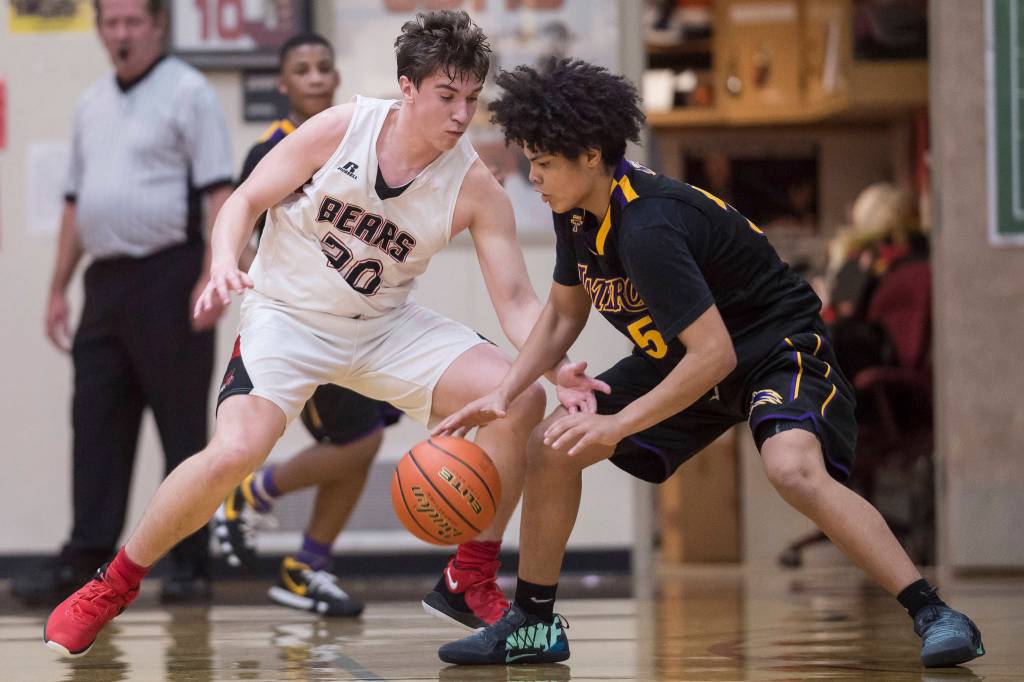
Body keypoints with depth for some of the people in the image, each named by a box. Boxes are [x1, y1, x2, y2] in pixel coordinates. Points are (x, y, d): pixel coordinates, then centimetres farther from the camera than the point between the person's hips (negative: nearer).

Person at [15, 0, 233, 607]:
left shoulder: (188, 93, -4)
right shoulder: (93, 106, 17)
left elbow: (220, 193, -11)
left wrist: (213, 278, -20)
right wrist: (59, 289, 17)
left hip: (169, 279, -7)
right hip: (106, 279, 7)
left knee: (183, 426, -2)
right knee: (96, 425, 3)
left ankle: (190, 566, 3)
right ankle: (85, 562, 4)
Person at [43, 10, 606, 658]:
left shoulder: (474, 187, -12)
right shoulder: (340, 130, -17)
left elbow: (515, 298, -12)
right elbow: (245, 201, -8)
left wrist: (558, 367, -31)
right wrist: (225, 265, -28)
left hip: (386, 326, 3)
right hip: (287, 314, -3)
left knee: (519, 399, -15)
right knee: (235, 453, -27)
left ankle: (470, 583, 3)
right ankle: (112, 586, -4)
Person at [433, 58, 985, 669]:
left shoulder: (648, 228, -32)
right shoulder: (577, 214, -4)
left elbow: (713, 355, -33)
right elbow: (564, 315, 12)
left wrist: (617, 424, -30)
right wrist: (503, 396, 1)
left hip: (778, 344, -9)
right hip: (683, 356, 9)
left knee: (794, 470, -36)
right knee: (551, 448, 2)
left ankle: (935, 616, -31)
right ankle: (533, 625, 16)